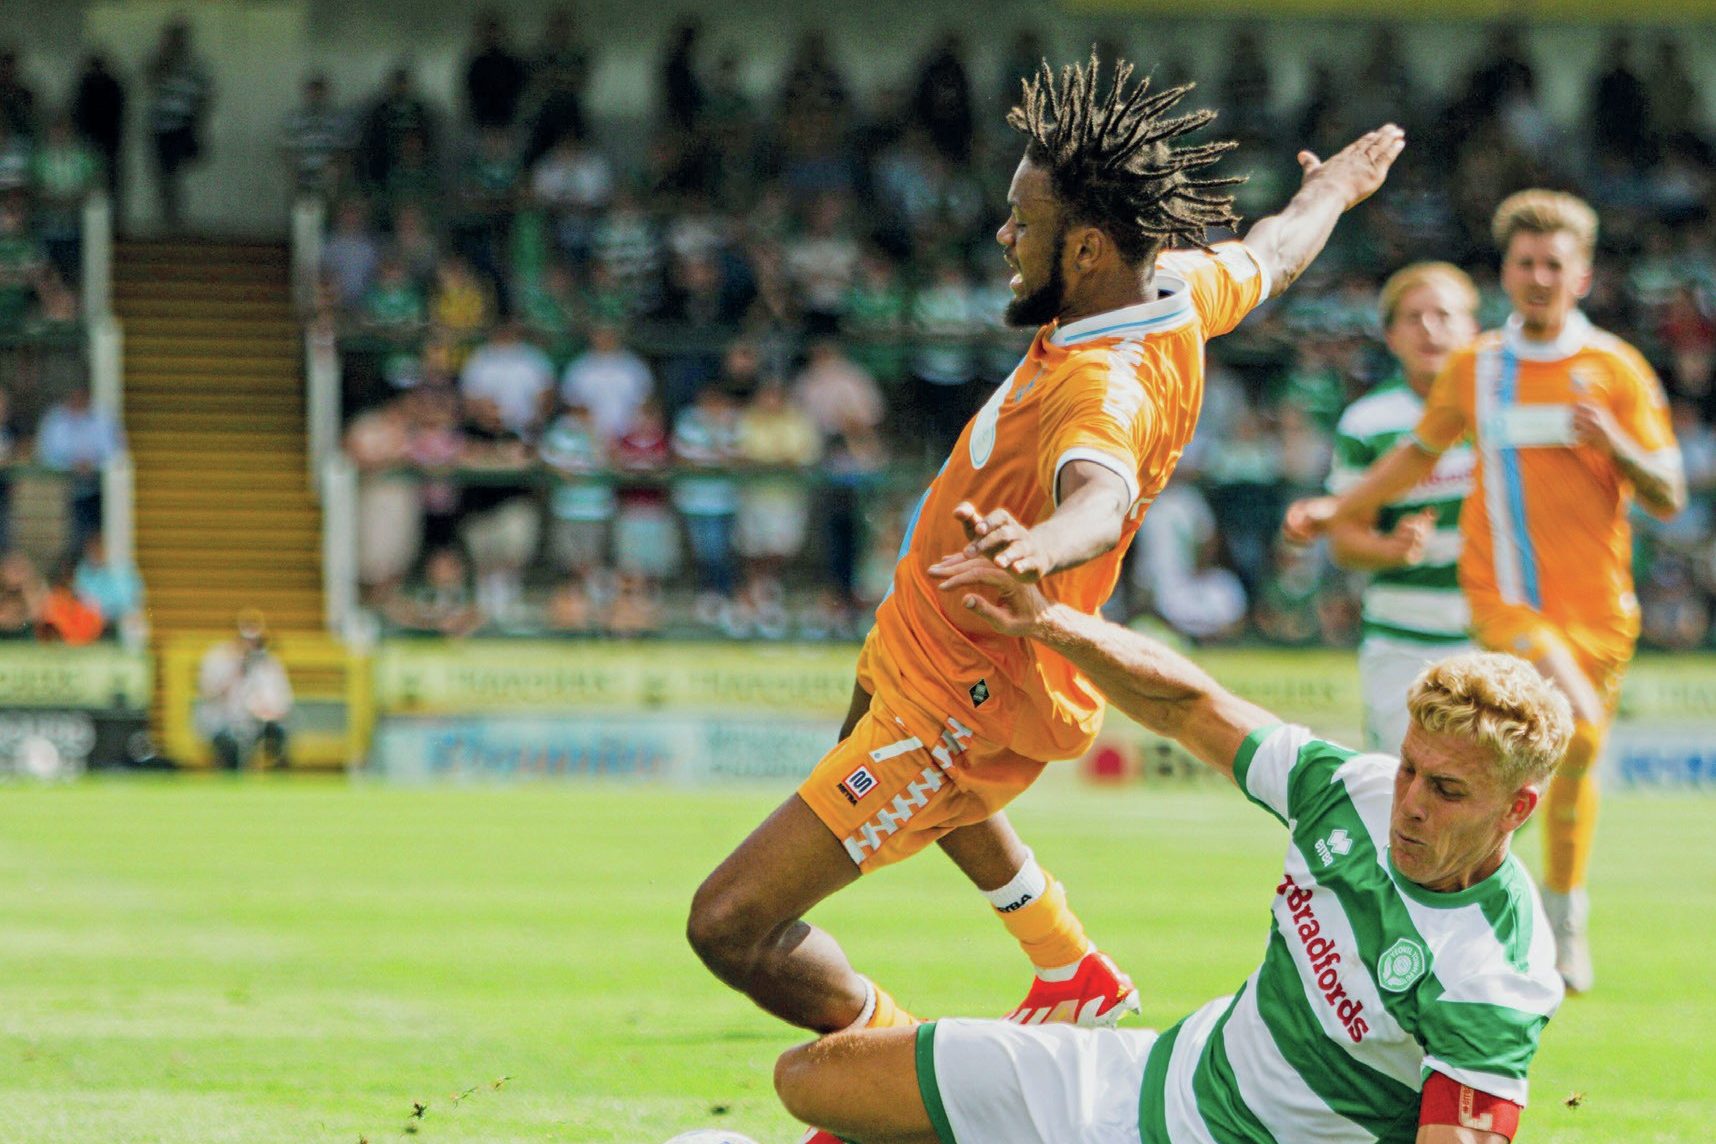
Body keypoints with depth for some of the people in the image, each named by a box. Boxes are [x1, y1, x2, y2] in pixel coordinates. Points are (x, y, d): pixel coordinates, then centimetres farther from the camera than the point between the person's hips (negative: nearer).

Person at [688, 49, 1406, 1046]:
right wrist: (1332, 190, 37)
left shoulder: (1112, 388, -36)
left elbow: (1102, 494, -58)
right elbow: (1271, 255, 14)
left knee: (730, 927, -13)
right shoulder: (1179, 289, -8)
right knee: (935, 791, 44)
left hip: (965, 701, -11)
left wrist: (1039, 544, -81)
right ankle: (1077, 977, 62)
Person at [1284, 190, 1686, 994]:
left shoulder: (1616, 369, 1)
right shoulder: (1475, 368, 7)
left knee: (1576, 761, 7)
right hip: (1502, 594, -1)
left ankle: (1564, 923, 27)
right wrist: (1336, 508, 17)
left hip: (1595, 602, 1)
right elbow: (1419, 453, 25)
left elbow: (1667, 499, -1)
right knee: (1576, 729, -28)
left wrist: (1614, 443, -19)